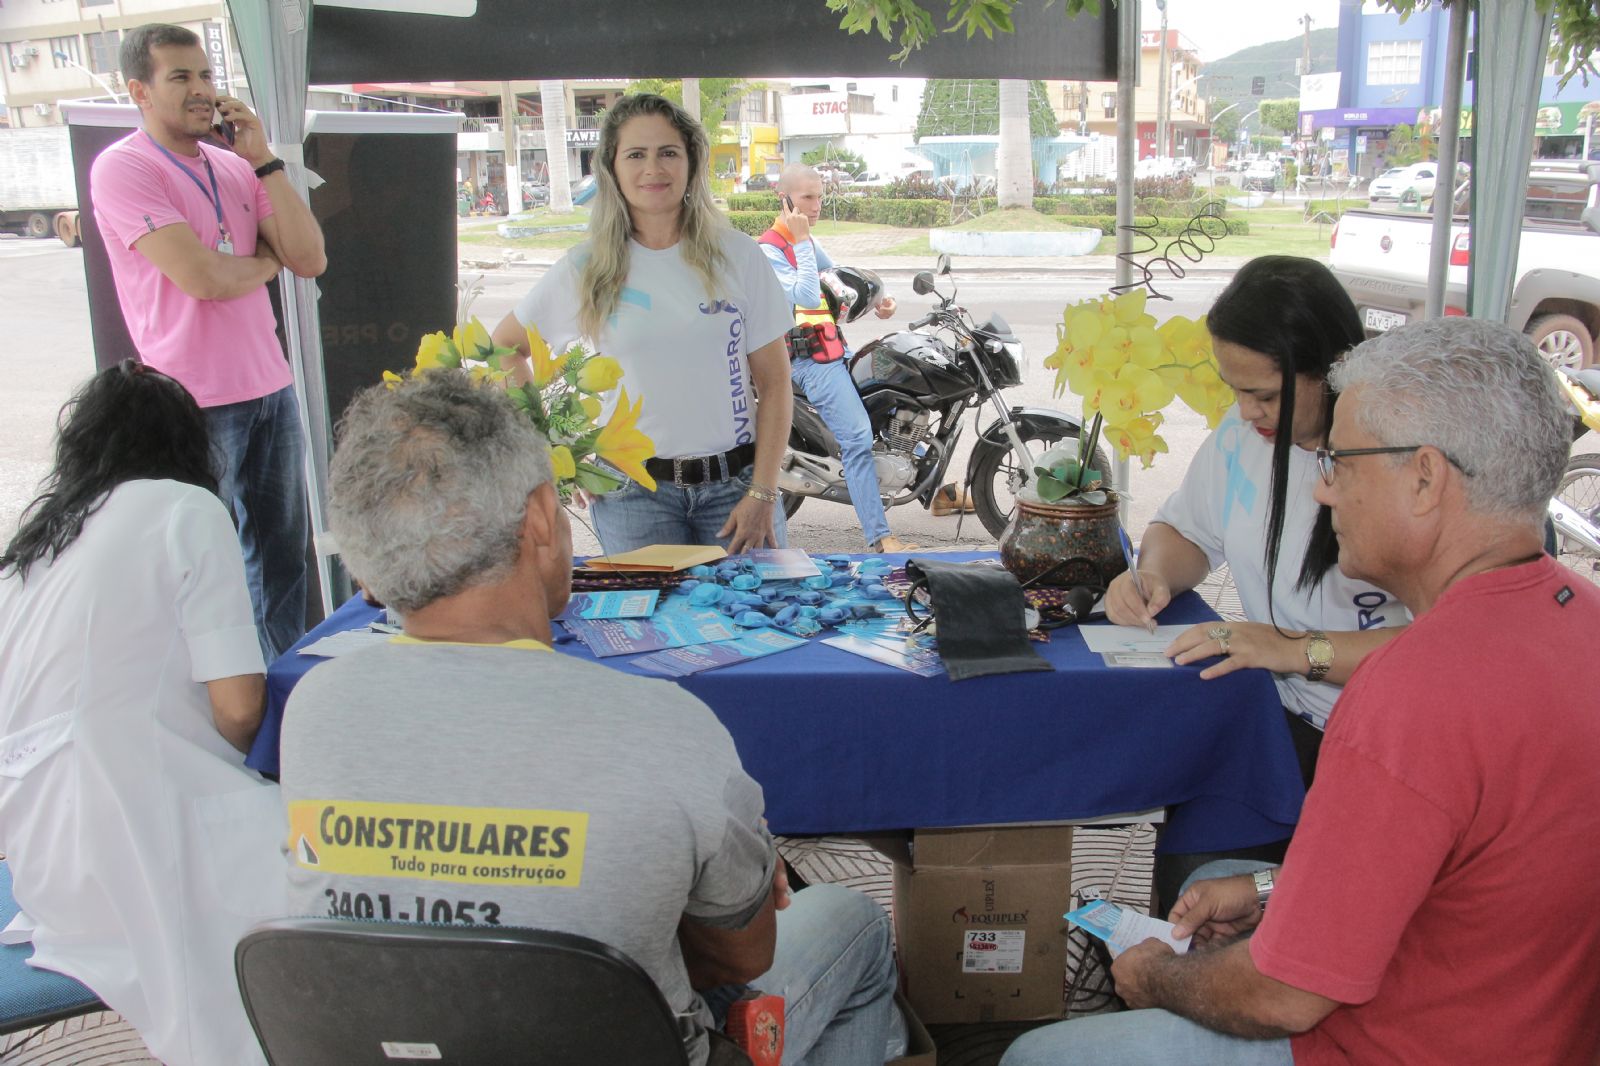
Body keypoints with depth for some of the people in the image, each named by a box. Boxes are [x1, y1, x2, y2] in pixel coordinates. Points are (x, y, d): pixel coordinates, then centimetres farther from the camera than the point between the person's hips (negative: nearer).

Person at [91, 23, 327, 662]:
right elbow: (202, 277, -20)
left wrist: (262, 160, -4)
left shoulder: (235, 168, 11)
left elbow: (310, 260, 1)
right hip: (196, 401, -6)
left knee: (282, 553, 13)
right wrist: (268, 261, 0)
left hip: (271, 388, 6)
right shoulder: (122, 168, -8)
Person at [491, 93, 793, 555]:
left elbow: (774, 382, 1)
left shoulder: (736, 254, 1)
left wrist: (762, 493, -7)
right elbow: (503, 347, 13)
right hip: (634, 494, 0)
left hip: (735, 480, 0)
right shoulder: (587, 268, 2)